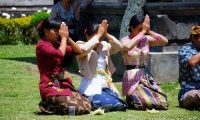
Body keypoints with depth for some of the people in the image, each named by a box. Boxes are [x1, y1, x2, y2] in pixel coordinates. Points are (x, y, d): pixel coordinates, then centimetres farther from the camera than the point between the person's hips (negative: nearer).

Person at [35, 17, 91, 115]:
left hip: (63, 84, 8)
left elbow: (78, 51, 10)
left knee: (86, 106, -4)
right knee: (76, 108, -24)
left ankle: (52, 104, 11)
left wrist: (67, 38, -2)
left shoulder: (56, 44, 14)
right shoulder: (42, 45, -9)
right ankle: (47, 106, 0)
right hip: (50, 86, -8)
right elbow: (60, 54, -26)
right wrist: (64, 37, -12)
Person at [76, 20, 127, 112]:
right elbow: (84, 49, -24)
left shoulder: (104, 46, 17)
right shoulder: (81, 46, 0)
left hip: (105, 86, 7)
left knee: (120, 105, -10)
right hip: (91, 87, -7)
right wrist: (98, 34, -16)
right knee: (109, 104, -30)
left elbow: (119, 47, 4)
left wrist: (106, 34, -7)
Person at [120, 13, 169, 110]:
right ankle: (130, 100, 10)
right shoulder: (125, 40, -4)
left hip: (147, 77, 5)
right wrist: (143, 32, -23)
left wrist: (149, 32, -15)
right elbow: (128, 46, -30)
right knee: (148, 104, -24)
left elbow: (165, 41, -7)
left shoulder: (146, 39, 8)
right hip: (132, 78, -5)